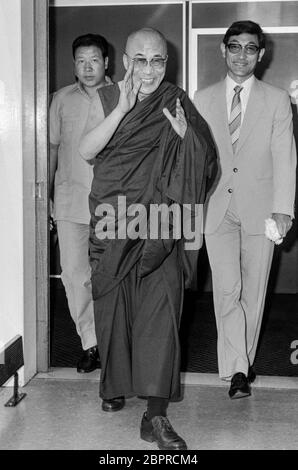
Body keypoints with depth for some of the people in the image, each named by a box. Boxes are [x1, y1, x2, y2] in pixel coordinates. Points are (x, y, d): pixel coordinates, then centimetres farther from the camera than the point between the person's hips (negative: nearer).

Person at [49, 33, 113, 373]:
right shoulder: (62, 99, 10)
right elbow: (53, 146, 15)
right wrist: (46, 192, 12)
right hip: (70, 201, 2)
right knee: (74, 275, 0)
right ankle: (90, 343, 11)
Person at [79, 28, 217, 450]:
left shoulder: (177, 105, 5)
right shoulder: (107, 99, 6)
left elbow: (206, 160, 3)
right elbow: (86, 150, -8)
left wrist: (184, 134, -17)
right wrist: (122, 109, -18)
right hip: (113, 221, 1)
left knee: (160, 309, -9)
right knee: (113, 306, 10)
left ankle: (156, 415, -9)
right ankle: (114, 386, 33)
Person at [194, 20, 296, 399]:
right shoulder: (203, 99, 10)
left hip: (260, 208, 0)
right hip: (217, 208, 0)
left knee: (253, 291, 7)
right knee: (227, 290, -9)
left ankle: (243, 359, 23)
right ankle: (238, 369, -4)